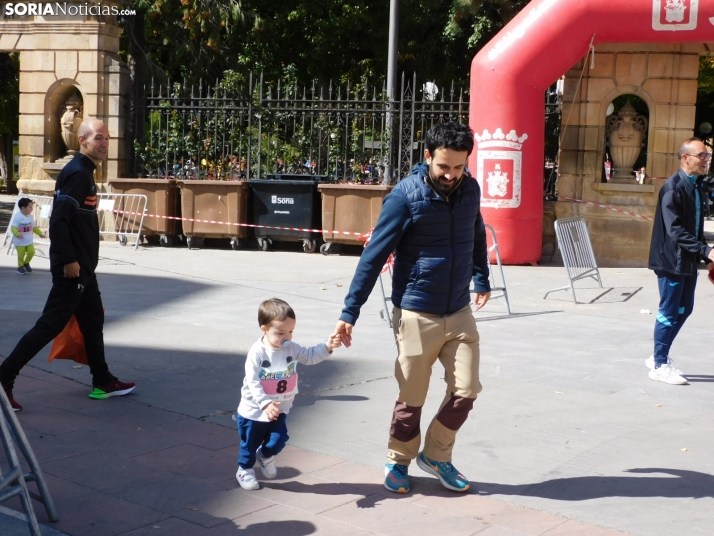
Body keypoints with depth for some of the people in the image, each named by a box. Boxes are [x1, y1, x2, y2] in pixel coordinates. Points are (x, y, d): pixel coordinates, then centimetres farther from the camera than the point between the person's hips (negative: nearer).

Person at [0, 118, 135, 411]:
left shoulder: (85, 172, 14)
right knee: (51, 324, -6)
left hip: (83, 266, 10)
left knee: (93, 319, 16)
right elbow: (58, 220, -24)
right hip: (72, 267, -10)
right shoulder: (76, 173, -17)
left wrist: (83, 261, 19)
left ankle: (103, 382, 26)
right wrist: (68, 260, -23)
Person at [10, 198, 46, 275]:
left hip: (29, 240, 5)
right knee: (21, 254, -1)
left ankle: (26, 263, 25)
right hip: (19, 241, -5)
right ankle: (20, 266, 23)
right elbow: (13, 227, -24)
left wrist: (40, 233, 13)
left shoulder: (31, 216, 1)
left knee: (31, 252, -2)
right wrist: (17, 234, -40)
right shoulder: (17, 216, -19)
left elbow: (34, 227, 15)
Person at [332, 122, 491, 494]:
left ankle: (436, 456, 27)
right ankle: (398, 462, 30)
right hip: (417, 314, -4)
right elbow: (374, 256, -14)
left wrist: (482, 281, 21)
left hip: (460, 313, 4)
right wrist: (350, 312, -15)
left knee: (466, 390, 4)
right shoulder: (405, 196, -15)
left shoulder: (470, 190, 0)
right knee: (411, 398, 7)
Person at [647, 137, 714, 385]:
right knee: (669, 313, 0)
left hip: (688, 261, 9)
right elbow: (675, 230, -23)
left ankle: (659, 357, 27)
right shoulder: (673, 188, -17)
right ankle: (659, 365, 12)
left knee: (683, 309, 14)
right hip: (672, 260, -9)